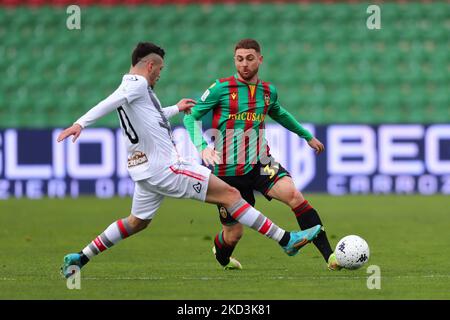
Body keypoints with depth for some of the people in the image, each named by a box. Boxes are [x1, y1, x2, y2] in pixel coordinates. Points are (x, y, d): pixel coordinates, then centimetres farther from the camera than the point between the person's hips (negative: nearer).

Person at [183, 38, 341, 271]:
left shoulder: (268, 91, 8)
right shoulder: (221, 88, -6)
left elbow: (279, 114, 31)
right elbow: (191, 116, -3)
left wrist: (307, 136, 39)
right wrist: (202, 146, -20)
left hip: (260, 164, 2)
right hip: (228, 171, -2)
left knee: (294, 196, -25)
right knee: (233, 234, 4)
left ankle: (330, 256, -27)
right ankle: (221, 257, 44)